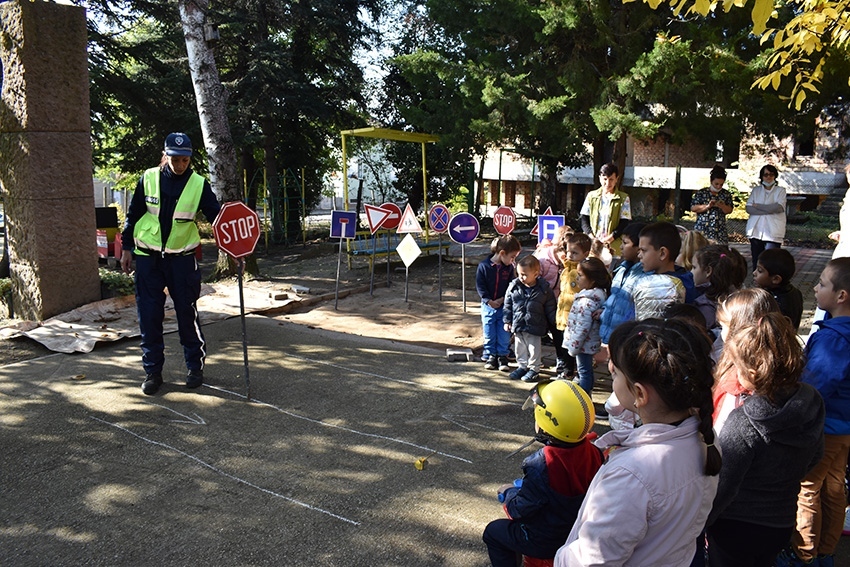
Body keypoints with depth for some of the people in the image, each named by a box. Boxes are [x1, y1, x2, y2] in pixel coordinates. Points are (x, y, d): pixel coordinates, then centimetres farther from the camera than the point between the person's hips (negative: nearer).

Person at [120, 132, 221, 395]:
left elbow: (216, 215, -9)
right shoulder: (149, 179, -2)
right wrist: (127, 248, 7)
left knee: (187, 312, 2)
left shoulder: (199, 184, -5)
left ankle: (196, 366, 18)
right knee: (149, 315, 4)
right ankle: (152, 371, 17)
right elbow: (133, 215, 7)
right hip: (148, 257, 1)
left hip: (182, 258, -1)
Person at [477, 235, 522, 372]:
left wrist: (502, 299, -14)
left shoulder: (509, 268, -2)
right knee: (489, 334, 8)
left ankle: (502, 357, 16)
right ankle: (491, 357, 20)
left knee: (504, 335, 4)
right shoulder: (484, 266, -10)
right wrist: (489, 301, -17)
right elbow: (480, 286, -10)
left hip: (504, 307, 2)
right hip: (488, 306, -1)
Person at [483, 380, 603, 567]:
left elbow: (519, 510, -21)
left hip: (547, 543, -6)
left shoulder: (542, 467, -34)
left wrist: (508, 492, 1)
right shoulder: (593, 453, -16)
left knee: (493, 532, 17)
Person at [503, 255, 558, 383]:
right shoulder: (514, 287, -5)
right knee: (519, 348, 15)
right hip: (518, 325, 3)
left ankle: (534, 370, 21)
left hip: (535, 327, -3)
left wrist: (554, 324, 2)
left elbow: (550, 309, -1)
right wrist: (507, 320, 3)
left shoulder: (544, 289, -10)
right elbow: (507, 305, 4)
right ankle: (522, 366, 32)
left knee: (534, 349, 7)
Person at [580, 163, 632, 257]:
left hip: (612, 246, -2)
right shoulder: (591, 196, 12)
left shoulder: (623, 198, 4)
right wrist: (591, 236, -7)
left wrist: (611, 237, -14)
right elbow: (584, 219, 8)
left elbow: (624, 223, 0)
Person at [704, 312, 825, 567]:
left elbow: (721, 489, -24)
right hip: (782, 524, 6)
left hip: (736, 529, -6)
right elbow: (814, 456, 6)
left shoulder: (742, 424, -33)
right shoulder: (812, 402, -12)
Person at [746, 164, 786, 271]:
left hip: (773, 233, -3)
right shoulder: (756, 190, 14)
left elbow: (779, 207, -10)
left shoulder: (780, 191, 7)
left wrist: (758, 206, -4)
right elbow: (749, 208, 1)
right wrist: (769, 210, -9)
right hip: (756, 231, 3)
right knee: (756, 261, 5)